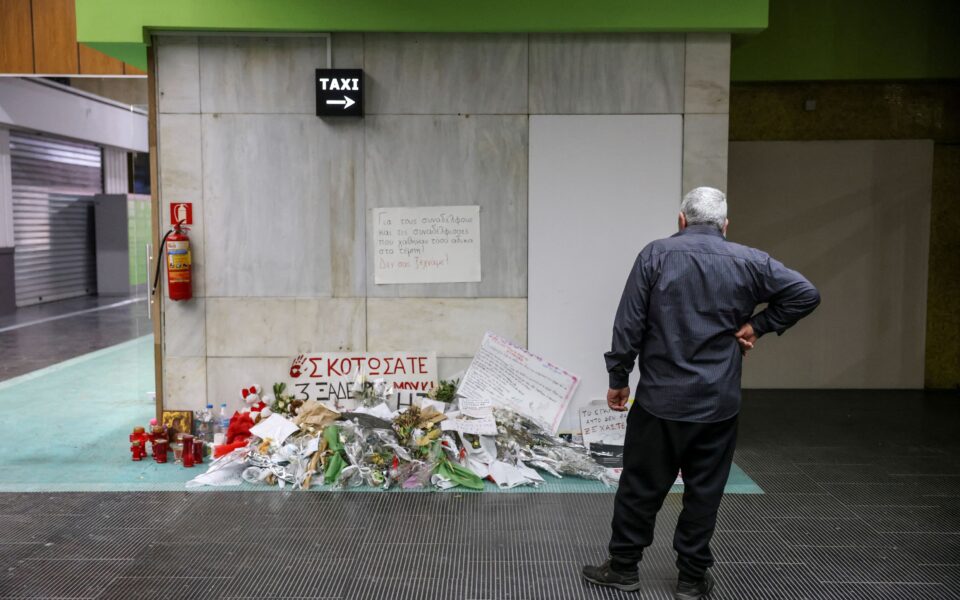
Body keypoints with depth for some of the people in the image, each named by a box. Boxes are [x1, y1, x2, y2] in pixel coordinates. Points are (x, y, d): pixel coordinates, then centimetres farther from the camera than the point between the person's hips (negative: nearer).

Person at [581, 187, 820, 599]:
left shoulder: (656, 255, -4)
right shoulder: (748, 262, 1)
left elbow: (628, 324, -7)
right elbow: (806, 294, 1)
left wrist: (618, 378, 0)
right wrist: (758, 325, 3)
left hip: (660, 398, -1)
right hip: (718, 403, 2)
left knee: (640, 486, 10)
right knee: (704, 491, 11)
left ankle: (623, 567, 22)